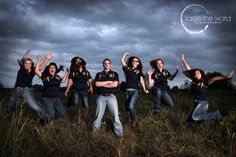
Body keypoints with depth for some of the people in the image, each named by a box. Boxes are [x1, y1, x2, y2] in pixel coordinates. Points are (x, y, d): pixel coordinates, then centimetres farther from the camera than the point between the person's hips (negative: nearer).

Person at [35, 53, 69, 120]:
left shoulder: (57, 77, 9)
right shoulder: (45, 76, -6)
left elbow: (63, 81, 28)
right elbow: (36, 71, -18)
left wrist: (66, 73, 22)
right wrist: (38, 61, -19)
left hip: (56, 98, 5)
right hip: (47, 98, -5)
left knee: (62, 113, -3)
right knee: (51, 115, -18)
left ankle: (52, 107, 24)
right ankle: (46, 107, 15)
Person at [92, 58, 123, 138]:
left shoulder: (114, 74, 9)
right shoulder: (99, 74, 13)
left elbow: (115, 84, -8)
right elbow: (97, 84, -4)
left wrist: (102, 84, -3)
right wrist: (108, 82, -5)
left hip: (111, 97, -1)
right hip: (101, 97, 1)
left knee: (115, 115, -2)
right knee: (99, 115, 7)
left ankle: (119, 132, 5)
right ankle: (95, 130, 20)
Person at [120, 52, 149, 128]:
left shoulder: (139, 71, 7)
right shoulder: (127, 69, 13)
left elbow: (141, 80, -4)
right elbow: (122, 60, 12)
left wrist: (144, 89, -18)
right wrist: (125, 54, 24)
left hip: (135, 91, -4)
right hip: (127, 91, 4)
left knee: (131, 106, -22)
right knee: (127, 108, 7)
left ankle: (133, 119, 5)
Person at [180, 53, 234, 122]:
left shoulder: (205, 82, -12)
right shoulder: (194, 80, -1)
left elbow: (214, 79, -27)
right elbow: (188, 70, 2)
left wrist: (225, 77, -42)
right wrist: (183, 60, 3)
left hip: (203, 102, -6)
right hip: (197, 103, 6)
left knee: (195, 117, -27)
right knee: (189, 119, 8)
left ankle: (215, 115, -8)